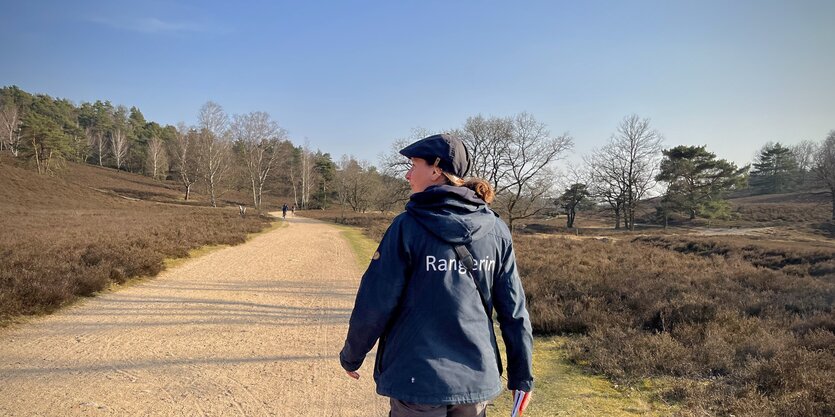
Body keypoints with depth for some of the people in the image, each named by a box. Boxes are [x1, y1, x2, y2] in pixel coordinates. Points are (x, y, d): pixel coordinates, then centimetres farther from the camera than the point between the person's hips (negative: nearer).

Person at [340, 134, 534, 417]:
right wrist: (522, 376, 11)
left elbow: (375, 303, -10)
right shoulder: (496, 229, -1)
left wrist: (351, 356, 7)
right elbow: (514, 308, 1)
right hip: (478, 380, 4)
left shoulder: (408, 226, -12)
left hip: (417, 380, -3)